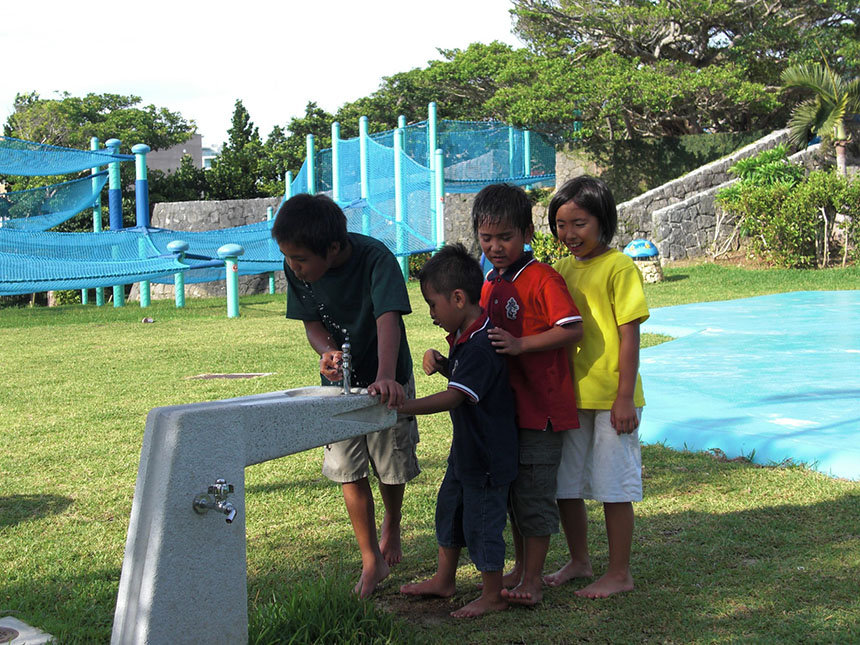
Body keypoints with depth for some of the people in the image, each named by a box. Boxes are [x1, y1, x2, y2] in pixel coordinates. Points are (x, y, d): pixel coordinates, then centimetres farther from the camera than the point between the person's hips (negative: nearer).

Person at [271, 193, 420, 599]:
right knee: (349, 471, 1)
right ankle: (372, 561, 15)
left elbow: (388, 318, -41)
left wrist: (385, 377, -58)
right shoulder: (296, 270, -16)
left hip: (387, 382, -3)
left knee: (392, 467, 10)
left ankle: (391, 525, 42)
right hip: (339, 382, 3)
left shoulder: (375, 258, -30)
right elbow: (312, 321, -5)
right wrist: (327, 352, -28)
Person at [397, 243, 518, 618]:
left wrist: (401, 407, -35)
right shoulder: (464, 337, 5)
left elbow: (454, 397, -33)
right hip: (466, 447, 10)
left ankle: (492, 596, 18)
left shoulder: (481, 345, -27)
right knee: (449, 509, 22)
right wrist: (441, 364, 1)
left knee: (482, 521, 2)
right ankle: (443, 580, 39)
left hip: (488, 453, -10)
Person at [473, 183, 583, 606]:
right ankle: (521, 565, 29)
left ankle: (533, 577, 7)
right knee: (511, 488, 16)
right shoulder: (488, 284, 12)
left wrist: (519, 344, -25)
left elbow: (572, 329, -22)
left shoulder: (542, 278, -13)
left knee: (535, 491, -3)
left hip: (540, 404, -8)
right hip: (503, 405, 8)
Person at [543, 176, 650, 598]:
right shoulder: (561, 269, 10)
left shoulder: (619, 267, -10)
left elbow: (629, 336, -13)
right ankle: (579, 562, 32)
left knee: (613, 488, 2)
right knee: (564, 486, 15)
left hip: (610, 399, -7)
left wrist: (625, 397, -16)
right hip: (568, 396, 7)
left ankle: (619, 574, 14)